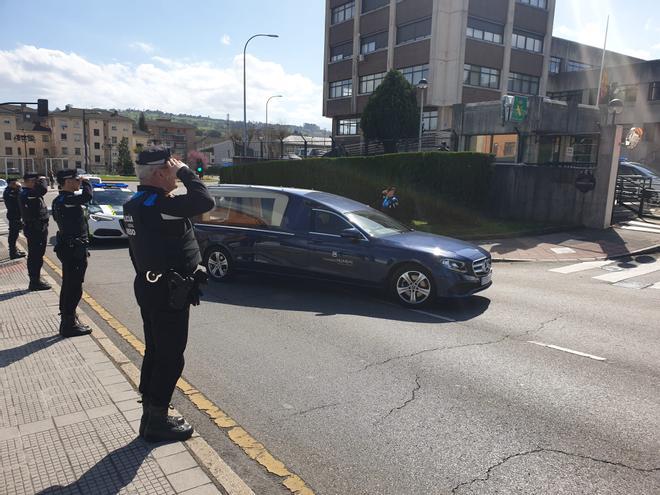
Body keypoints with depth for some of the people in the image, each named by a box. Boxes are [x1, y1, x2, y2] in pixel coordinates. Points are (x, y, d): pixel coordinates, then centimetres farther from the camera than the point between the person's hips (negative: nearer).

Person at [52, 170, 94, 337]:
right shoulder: (68, 199, -19)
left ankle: (67, 319, 31)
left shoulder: (58, 200, 12)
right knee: (74, 287, -4)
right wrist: (85, 182, -12)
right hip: (75, 249, -11)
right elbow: (87, 196, -32)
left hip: (66, 247, 11)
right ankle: (69, 325, 2)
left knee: (69, 285, 19)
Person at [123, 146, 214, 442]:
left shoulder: (135, 204, 9)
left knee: (154, 352, 18)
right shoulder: (158, 204, -22)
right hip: (169, 292, -10)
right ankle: (157, 422, 13)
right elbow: (205, 201, -30)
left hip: (148, 285, 10)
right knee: (170, 357, 1)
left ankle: (150, 416, 31)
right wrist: (185, 171, -17)